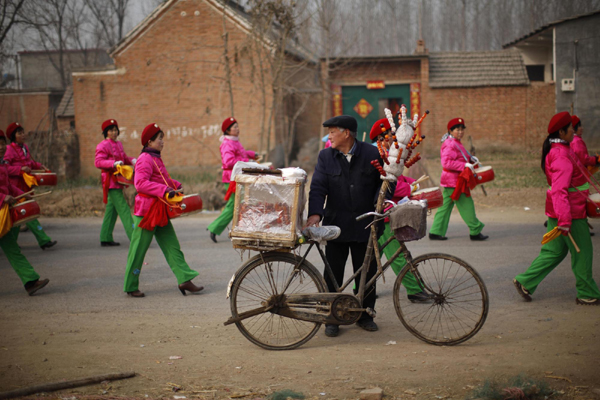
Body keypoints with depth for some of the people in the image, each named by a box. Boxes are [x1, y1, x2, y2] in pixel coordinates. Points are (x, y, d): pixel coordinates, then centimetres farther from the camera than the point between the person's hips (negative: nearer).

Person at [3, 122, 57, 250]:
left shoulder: (25, 147, 12)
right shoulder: (10, 150, -12)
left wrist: (39, 166, 10)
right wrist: (21, 169, -24)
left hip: (25, 185, 8)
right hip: (17, 186, -8)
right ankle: (43, 240, -14)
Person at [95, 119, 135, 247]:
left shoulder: (119, 144, 17)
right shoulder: (102, 146, -9)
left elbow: (124, 158, 26)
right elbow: (98, 162, -18)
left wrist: (131, 160, 4)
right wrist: (114, 163, -30)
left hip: (118, 181, 9)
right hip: (111, 181, -9)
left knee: (112, 209, 12)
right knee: (123, 209, -12)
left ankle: (106, 238, 19)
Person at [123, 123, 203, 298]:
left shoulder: (156, 159, 17)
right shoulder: (145, 159, -14)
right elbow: (140, 183, -28)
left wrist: (176, 185, 13)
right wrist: (165, 190, -31)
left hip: (161, 212, 10)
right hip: (146, 211, -10)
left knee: (172, 247, 5)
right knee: (138, 250, 0)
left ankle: (185, 280, 4)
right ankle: (131, 287, 9)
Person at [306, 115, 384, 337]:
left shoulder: (372, 154, -1)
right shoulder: (325, 157, 2)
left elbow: (383, 183, 5)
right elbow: (318, 188, -6)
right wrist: (315, 214, -21)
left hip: (365, 226, -1)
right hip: (336, 225, 1)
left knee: (366, 273, 7)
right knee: (332, 274, 3)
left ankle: (365, 315, 23)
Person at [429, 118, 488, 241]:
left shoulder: (456, 143, 18)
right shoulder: (450, 145, -16)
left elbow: (459, 158, 27)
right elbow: (446, 163, -25)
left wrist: (470, 158, 8)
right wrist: (465, 165, -27)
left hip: (450, 181, 11)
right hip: (454, 181, -11)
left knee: (445, 206, 10)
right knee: (466, 205, -4)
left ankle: (435, 232, 11)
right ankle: (475, 232, 3)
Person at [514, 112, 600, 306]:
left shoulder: (558, 150, 12)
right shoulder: (561, 155, -21)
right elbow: (559, 190, -28)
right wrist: (564, 220, -31)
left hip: (558, 211, 10)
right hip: (570, 212, -10)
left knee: (554, 251, 14)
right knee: (582, 253, 1)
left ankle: (525, 282, 14)